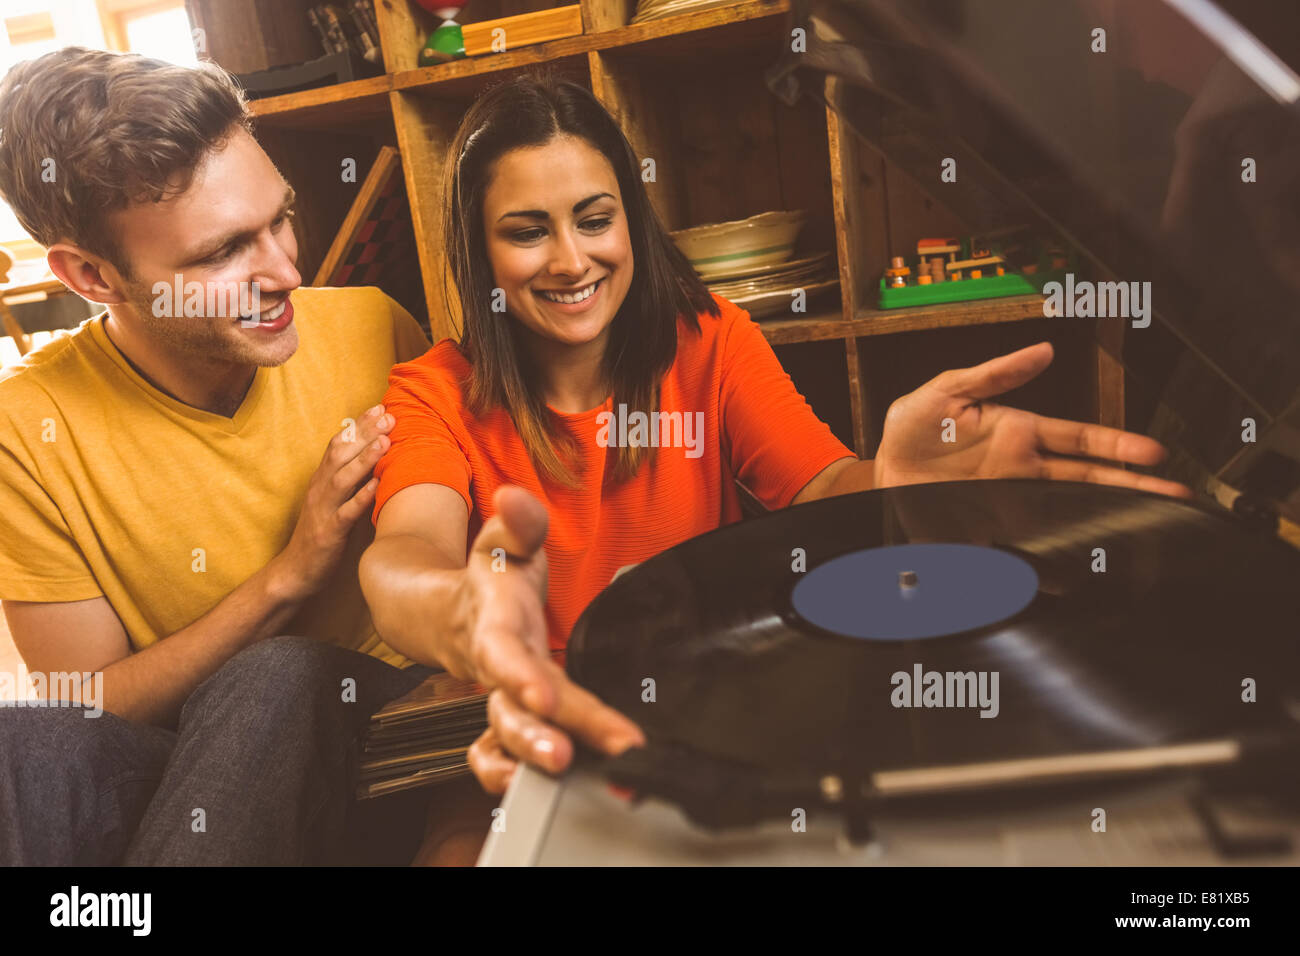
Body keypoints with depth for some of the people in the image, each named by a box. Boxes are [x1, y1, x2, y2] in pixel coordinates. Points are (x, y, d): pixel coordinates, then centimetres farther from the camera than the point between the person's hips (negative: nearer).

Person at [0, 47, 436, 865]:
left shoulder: (369, 329, -9)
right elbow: (94, 710, -8)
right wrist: (287, 577, -21)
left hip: (391, 715, 1)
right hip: (173, 764, 0)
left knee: (276, 679, -32)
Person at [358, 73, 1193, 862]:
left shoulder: (709, 339, -2)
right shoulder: (437, 395, -6)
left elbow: (817, 488, -15)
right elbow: (405, 554, -26)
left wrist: (888, 484, -39)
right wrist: (463, 614, -51)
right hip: (546, 741, 0)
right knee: (471, 840, -28)